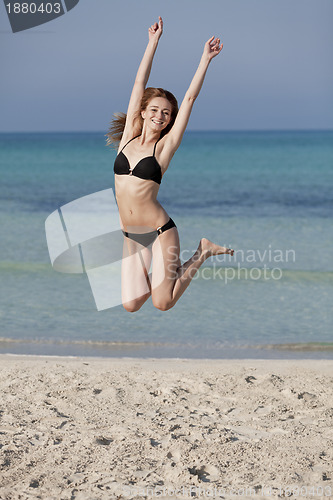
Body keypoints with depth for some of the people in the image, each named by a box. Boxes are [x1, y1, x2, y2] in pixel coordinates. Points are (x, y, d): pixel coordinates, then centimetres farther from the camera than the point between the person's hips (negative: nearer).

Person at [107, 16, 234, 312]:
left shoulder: (165, 147, -4)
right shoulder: (128, 137, 4)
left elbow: (190, 98, -6)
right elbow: (139, 84, 4)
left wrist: (206, 59, -7)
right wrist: (154, 41, 4)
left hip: (160, 231, -4)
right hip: (131, 237, 4)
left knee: (162, 303, -3)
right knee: (131, 305, -1)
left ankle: (202, 252, 19)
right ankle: (155, 271, 29)